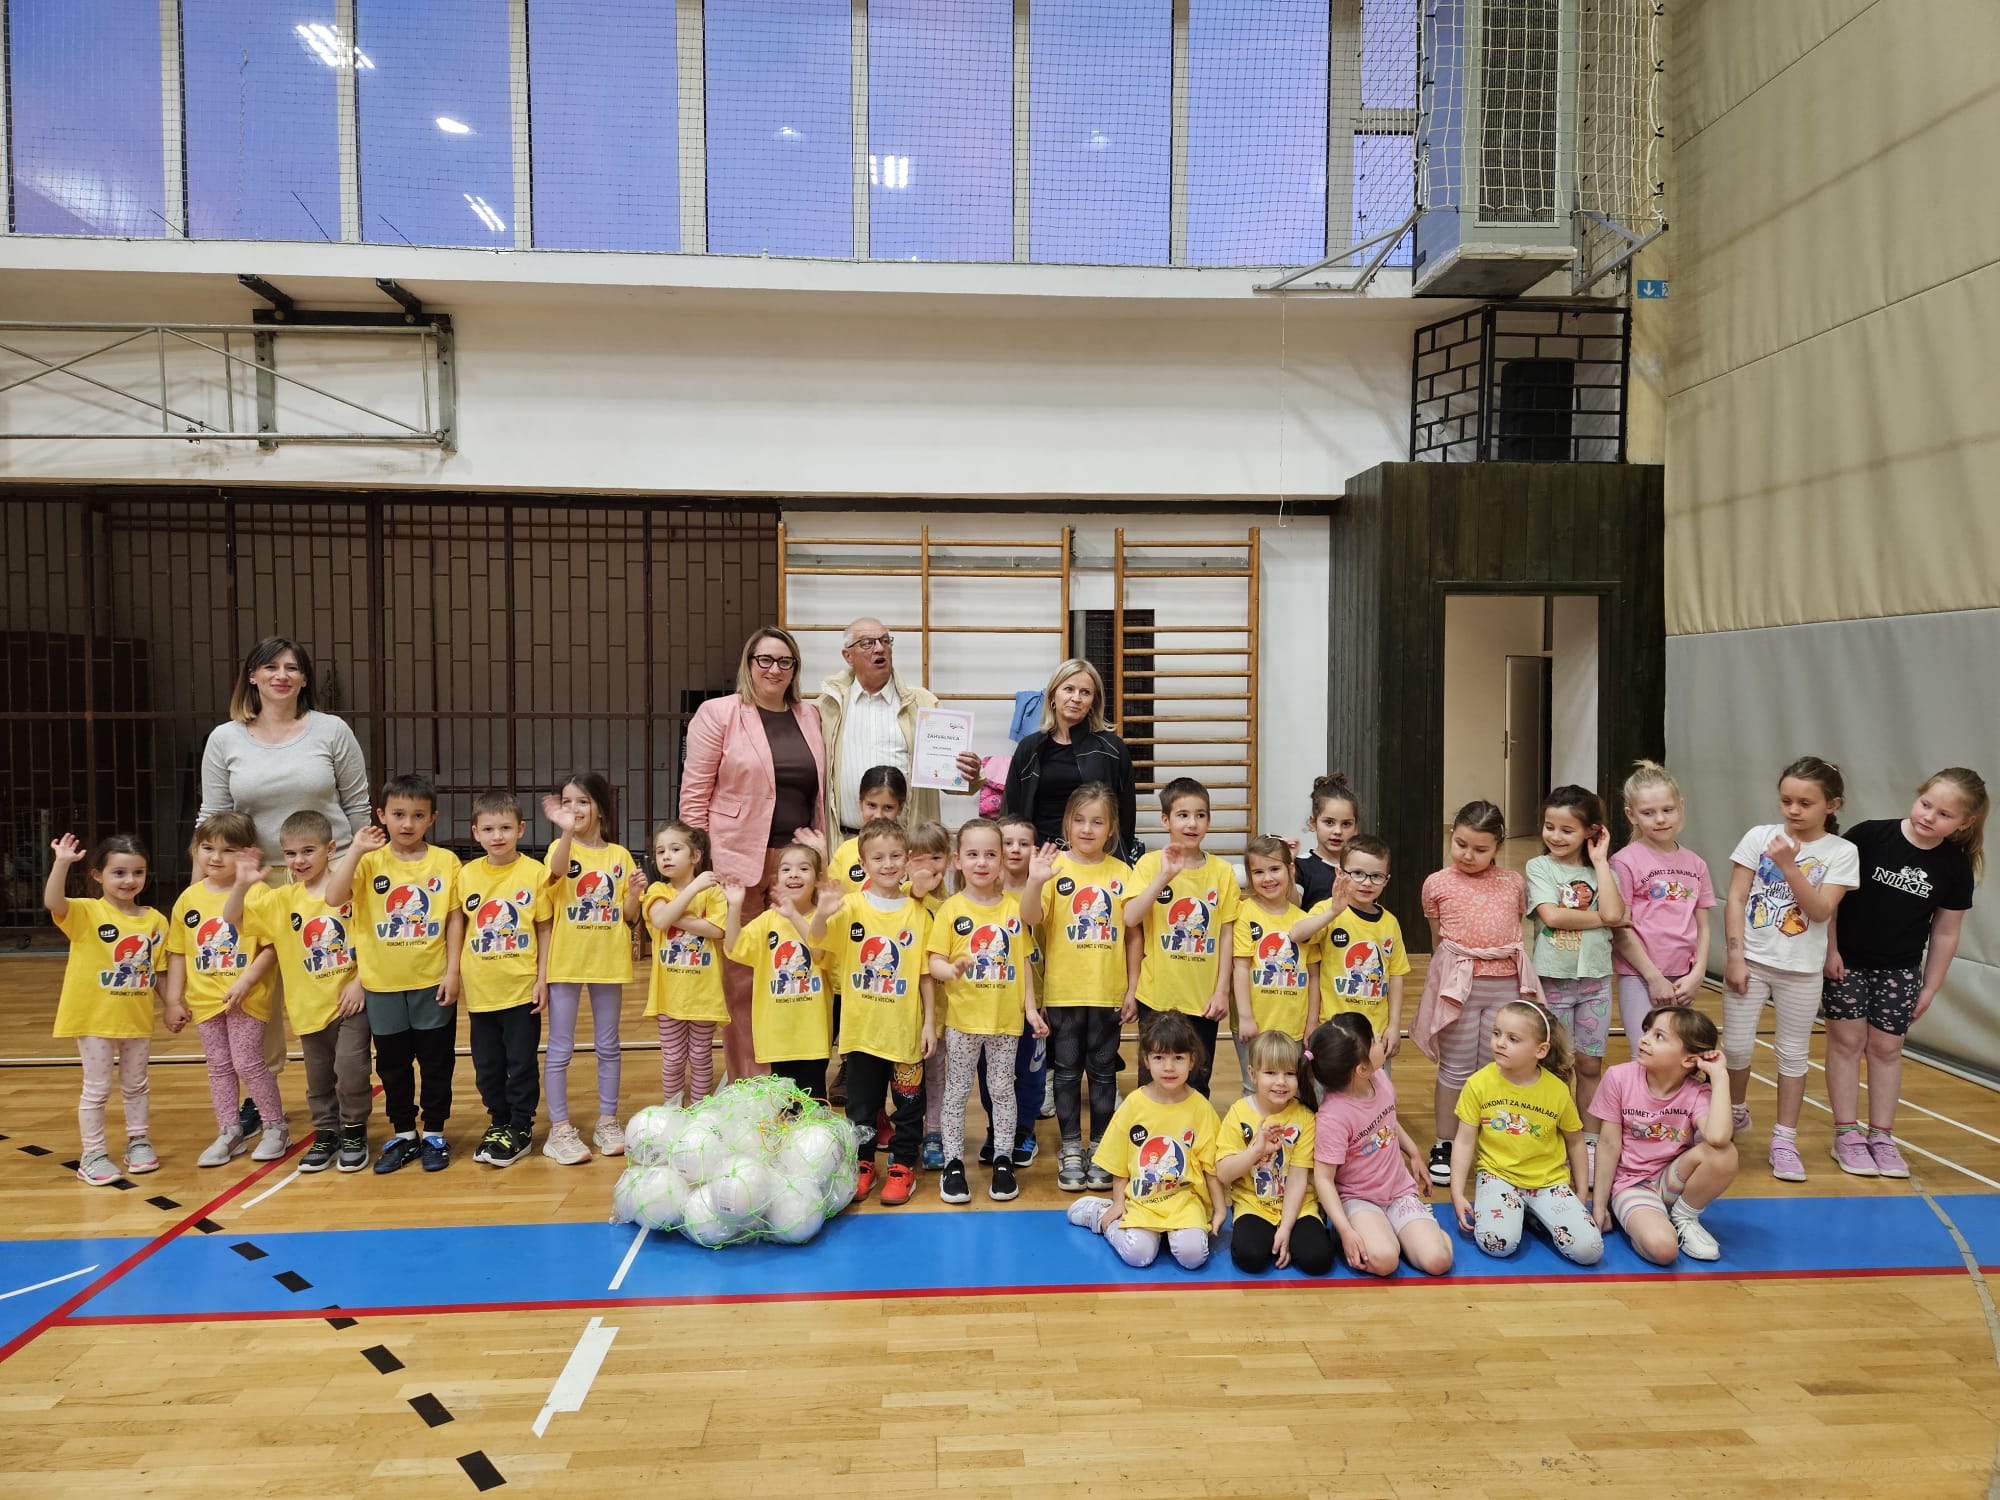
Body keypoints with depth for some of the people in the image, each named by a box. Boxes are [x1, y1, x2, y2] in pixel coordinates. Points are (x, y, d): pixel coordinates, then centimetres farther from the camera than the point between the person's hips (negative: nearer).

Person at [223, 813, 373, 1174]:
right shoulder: (281, 900, 2)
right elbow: (232, 919, -1)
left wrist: (359, 983, -14)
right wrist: (243, 884, -18)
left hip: (350, 999, -4)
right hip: (309, 1004, 4)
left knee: (350, 1067, -10)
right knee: (318, 1076, 14)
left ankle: (354, 1132, 11)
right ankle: (325, 1134, 31)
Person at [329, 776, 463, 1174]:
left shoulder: (445, 862, -4)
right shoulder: (371, 861, -3)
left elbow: (454, 918, -2)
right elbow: (334, 897, -18)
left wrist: (452, 970, -6)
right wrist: (356, 849, -22)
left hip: (433, 981, -1)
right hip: (383, 983, 1)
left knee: (436, 1061, 8)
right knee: (392, 1063, 14)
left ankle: (434, 1134, 23)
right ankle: (402, 1134, 29)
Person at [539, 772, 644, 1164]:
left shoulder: (619, 855, 4)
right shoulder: (562, 848, -4)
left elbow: (629, 915, 5)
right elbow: (557, 870, -30)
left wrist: (635, 892, -15)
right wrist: (566, 831, -47)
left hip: (608, 962, 3)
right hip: (566, 962, -2)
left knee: (608, 1046, 12)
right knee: (560, 1049, 3)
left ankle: (608, 1122, 23)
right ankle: (559, 1129, 12)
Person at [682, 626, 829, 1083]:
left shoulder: (810, 716, 13)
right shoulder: (718, 714, -1)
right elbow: (693, 795, -3)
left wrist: (821, 852, 11)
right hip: (739, 861, -4)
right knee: (741, 976, 3)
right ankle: (744, 1082, 15)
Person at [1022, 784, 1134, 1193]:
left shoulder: (1122, 872, 1)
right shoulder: (1055, 867, -6)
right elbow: (1030, 917, -17)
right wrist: (1034, 881, -36)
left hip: (1108, 992, 2)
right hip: (1063, 991, -2)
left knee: (1104, 1072, 11)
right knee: (1068, 1072, 10)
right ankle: (1070, 1151, 21)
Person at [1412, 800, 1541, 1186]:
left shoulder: (1513, 883, 6)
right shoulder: (1437, 884, 2)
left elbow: (1520, 928, 15)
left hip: (1506, 983, 2)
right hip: (1458, 981, -1)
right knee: (1456, 1067, 5)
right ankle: (1444, 1145, 17)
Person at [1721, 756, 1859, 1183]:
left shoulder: (1841, 853, -4)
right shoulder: (1760, 836, -4)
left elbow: (1820, 911, -14)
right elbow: (1736, 899, -4)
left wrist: (1788, 865, -23)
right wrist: (1735, 957, -8)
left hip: (1801, 970, 0)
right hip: (1750, 960, 0)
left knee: (1793, 1053, 9)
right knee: (1736, 1046, 3)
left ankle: (1784, 1140, 19)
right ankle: (1734, 1113, 29)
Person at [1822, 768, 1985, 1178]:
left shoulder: (1956, 868, -6)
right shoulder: (1869, 836, -16)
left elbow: (1945, 933, 3)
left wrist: (1931, 986, 6)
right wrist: (1829, 948, -11)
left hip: (1900, 971, 2)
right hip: (1846, 961, -2)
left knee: (1886, 1049, 10)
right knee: (1847, 1041, 5)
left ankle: (1881, 1136, 22)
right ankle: (1846, 1133, 13)